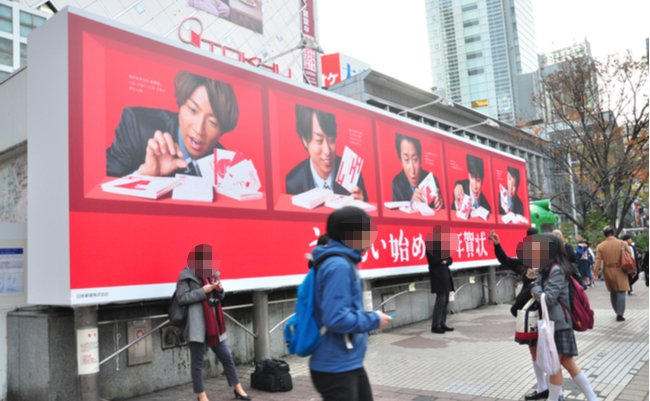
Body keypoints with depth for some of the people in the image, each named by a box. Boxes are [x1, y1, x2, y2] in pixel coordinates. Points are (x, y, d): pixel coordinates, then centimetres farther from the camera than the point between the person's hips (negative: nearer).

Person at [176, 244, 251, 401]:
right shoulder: (186, 275, -6)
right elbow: (181, 298, -12)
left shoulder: (212, 273, 13)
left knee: (226, 356, 11)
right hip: (197, 324, -6)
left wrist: (219, 289, -4)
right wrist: (203, 290, -18)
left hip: (213, 322, 6)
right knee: (197, 361, 4)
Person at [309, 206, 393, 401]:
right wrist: (374, 319, -16)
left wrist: (371, 318, 7)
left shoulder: (345, 263, 7)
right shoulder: (338, 266, -22)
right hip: (335, 368, -10)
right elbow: (336, 319, -29)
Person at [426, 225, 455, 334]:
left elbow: (450, 260, 11)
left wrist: (445, 261, -9)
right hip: (437, 275, -8)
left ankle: (442, 324, 16)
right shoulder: (430, 246, -9)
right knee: (440, 300, -11)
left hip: (445, 274, 8)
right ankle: (435, 326, -6)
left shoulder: (444, 245, 13)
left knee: (445, 300, 9)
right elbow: (434, 261, -19)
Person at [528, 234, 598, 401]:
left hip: (558, 323, -9)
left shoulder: (557, 270, -18)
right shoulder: (548, 269, 11)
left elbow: (548, 299, -20)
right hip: (554, 321, 9)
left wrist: (534, 289, -5)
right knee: (567, 362, 14)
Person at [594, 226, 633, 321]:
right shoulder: (622, 243, -5)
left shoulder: (600, 246, -3)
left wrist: (596, 273, -2)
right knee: (621, 292, 0)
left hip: (608, 272, 2)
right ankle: (620, 314, -7)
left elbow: (598, 261, -6)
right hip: (620, 271, -2)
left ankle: (618, 312, 23)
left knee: (613, 292, 16)